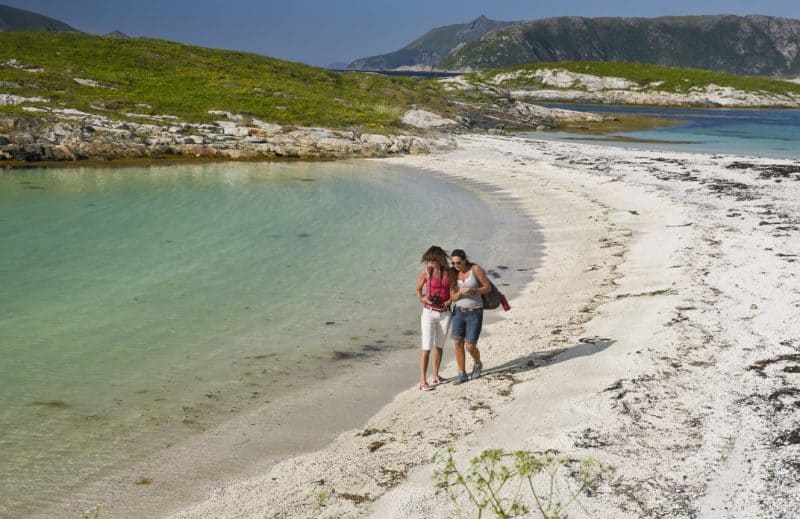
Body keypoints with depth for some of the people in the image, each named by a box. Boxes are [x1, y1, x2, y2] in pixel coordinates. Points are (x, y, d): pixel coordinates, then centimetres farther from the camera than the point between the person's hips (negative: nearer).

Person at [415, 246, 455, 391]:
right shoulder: (426, 272, -8)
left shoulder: (450, 272, -1)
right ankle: (422, 380, -9)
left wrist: (449, 301, -11)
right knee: (427, 347, -9)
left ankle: (436, 375, 26)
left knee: (439, 346, 13)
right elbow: (418, 289, 4)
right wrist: (422, 298, -16)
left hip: (445, 313, 3)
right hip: (429, 313, -3)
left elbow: (454, 292, 8)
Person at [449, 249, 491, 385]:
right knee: (458, 344, 0)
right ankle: (462, 374, 15)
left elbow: (488, 287, -10)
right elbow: (453, 297, -1)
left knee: (470, 346, -4)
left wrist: (473, 291, -27)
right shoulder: (454, 274, -2)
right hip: (459, 312, 4)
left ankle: (477, 364, 29)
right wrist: (460, 292, -24)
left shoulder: (476, 269, -14)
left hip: (475, 313, -4)